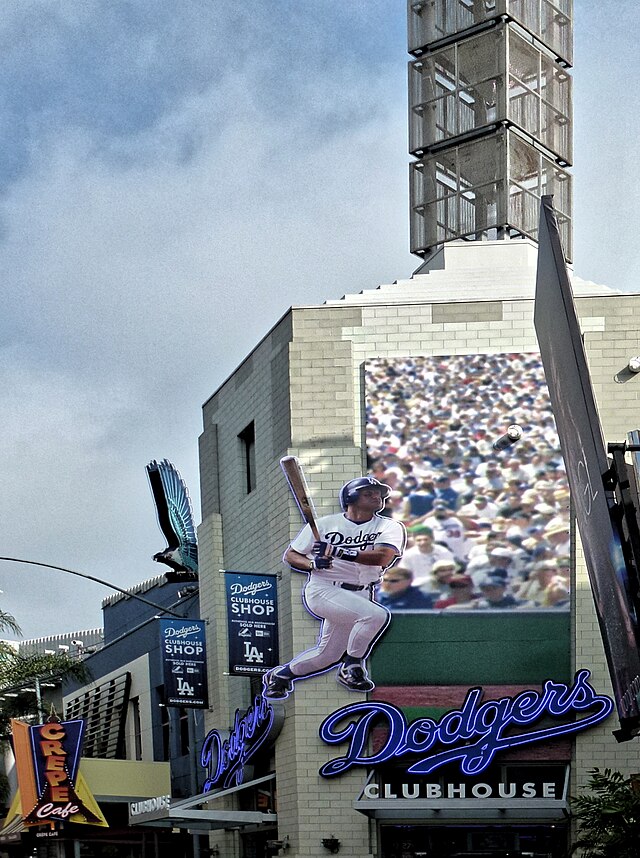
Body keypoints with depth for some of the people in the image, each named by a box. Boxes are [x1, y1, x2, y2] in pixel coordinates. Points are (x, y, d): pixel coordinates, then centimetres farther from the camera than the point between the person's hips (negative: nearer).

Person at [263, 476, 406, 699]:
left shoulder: (390, 526, 1)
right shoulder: (324, 524, 1)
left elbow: (384, 558, -19)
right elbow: (290, 556, 7)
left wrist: (340, 552, -27)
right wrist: (313, 564, -15)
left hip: (360, 595, 4)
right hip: (323, 589, -4)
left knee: (328, 655, 12)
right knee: (377, 614, -27)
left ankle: (280, 675, 36)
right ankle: (352, 668, -10)